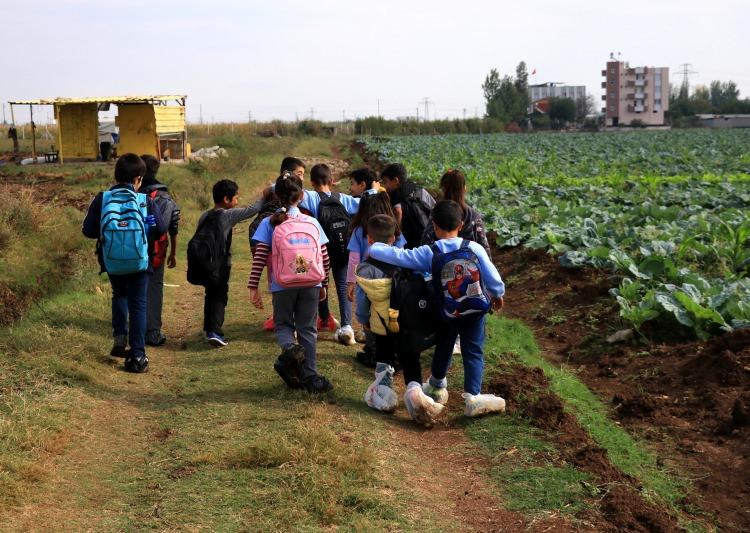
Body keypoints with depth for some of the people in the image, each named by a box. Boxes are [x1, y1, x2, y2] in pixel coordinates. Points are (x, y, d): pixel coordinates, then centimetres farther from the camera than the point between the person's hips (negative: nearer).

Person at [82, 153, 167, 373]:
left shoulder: (101, 199, -8)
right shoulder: (146, 201, -11)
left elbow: (88, 230, -7)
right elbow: (160, 229, -8)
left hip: (111, 262, 2)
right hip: (139, 262, -2)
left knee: (119, 295, 29)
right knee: (138, 305, 7)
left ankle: (120, 337, 15)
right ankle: (137, 356, 4)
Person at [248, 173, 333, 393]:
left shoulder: (270, 224, -3)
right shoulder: (313, 223, 4)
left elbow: (259, 257, -8)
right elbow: (325, 257, 6)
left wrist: (253, 287, -3)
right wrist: (323, 285, 19)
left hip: (283, 286, -1)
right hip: (311, 285, 1)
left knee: (283, 325, 17)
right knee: (307, 329, 12)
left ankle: (289, 347, -15)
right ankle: (310, 376, 11)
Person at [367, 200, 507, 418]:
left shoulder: (429, 254, -14)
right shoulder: (474, 248, -11)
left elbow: (398, 256, -14)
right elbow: (492, 277, -5)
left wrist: (372, 248, 1)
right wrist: (498, 294, 14)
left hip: (447, 315, 1)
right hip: (475, 312, -1)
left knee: (443, 348, 22)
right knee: (473, 352, 6)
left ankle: (437, 387, 42)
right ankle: (473, 398, -4)